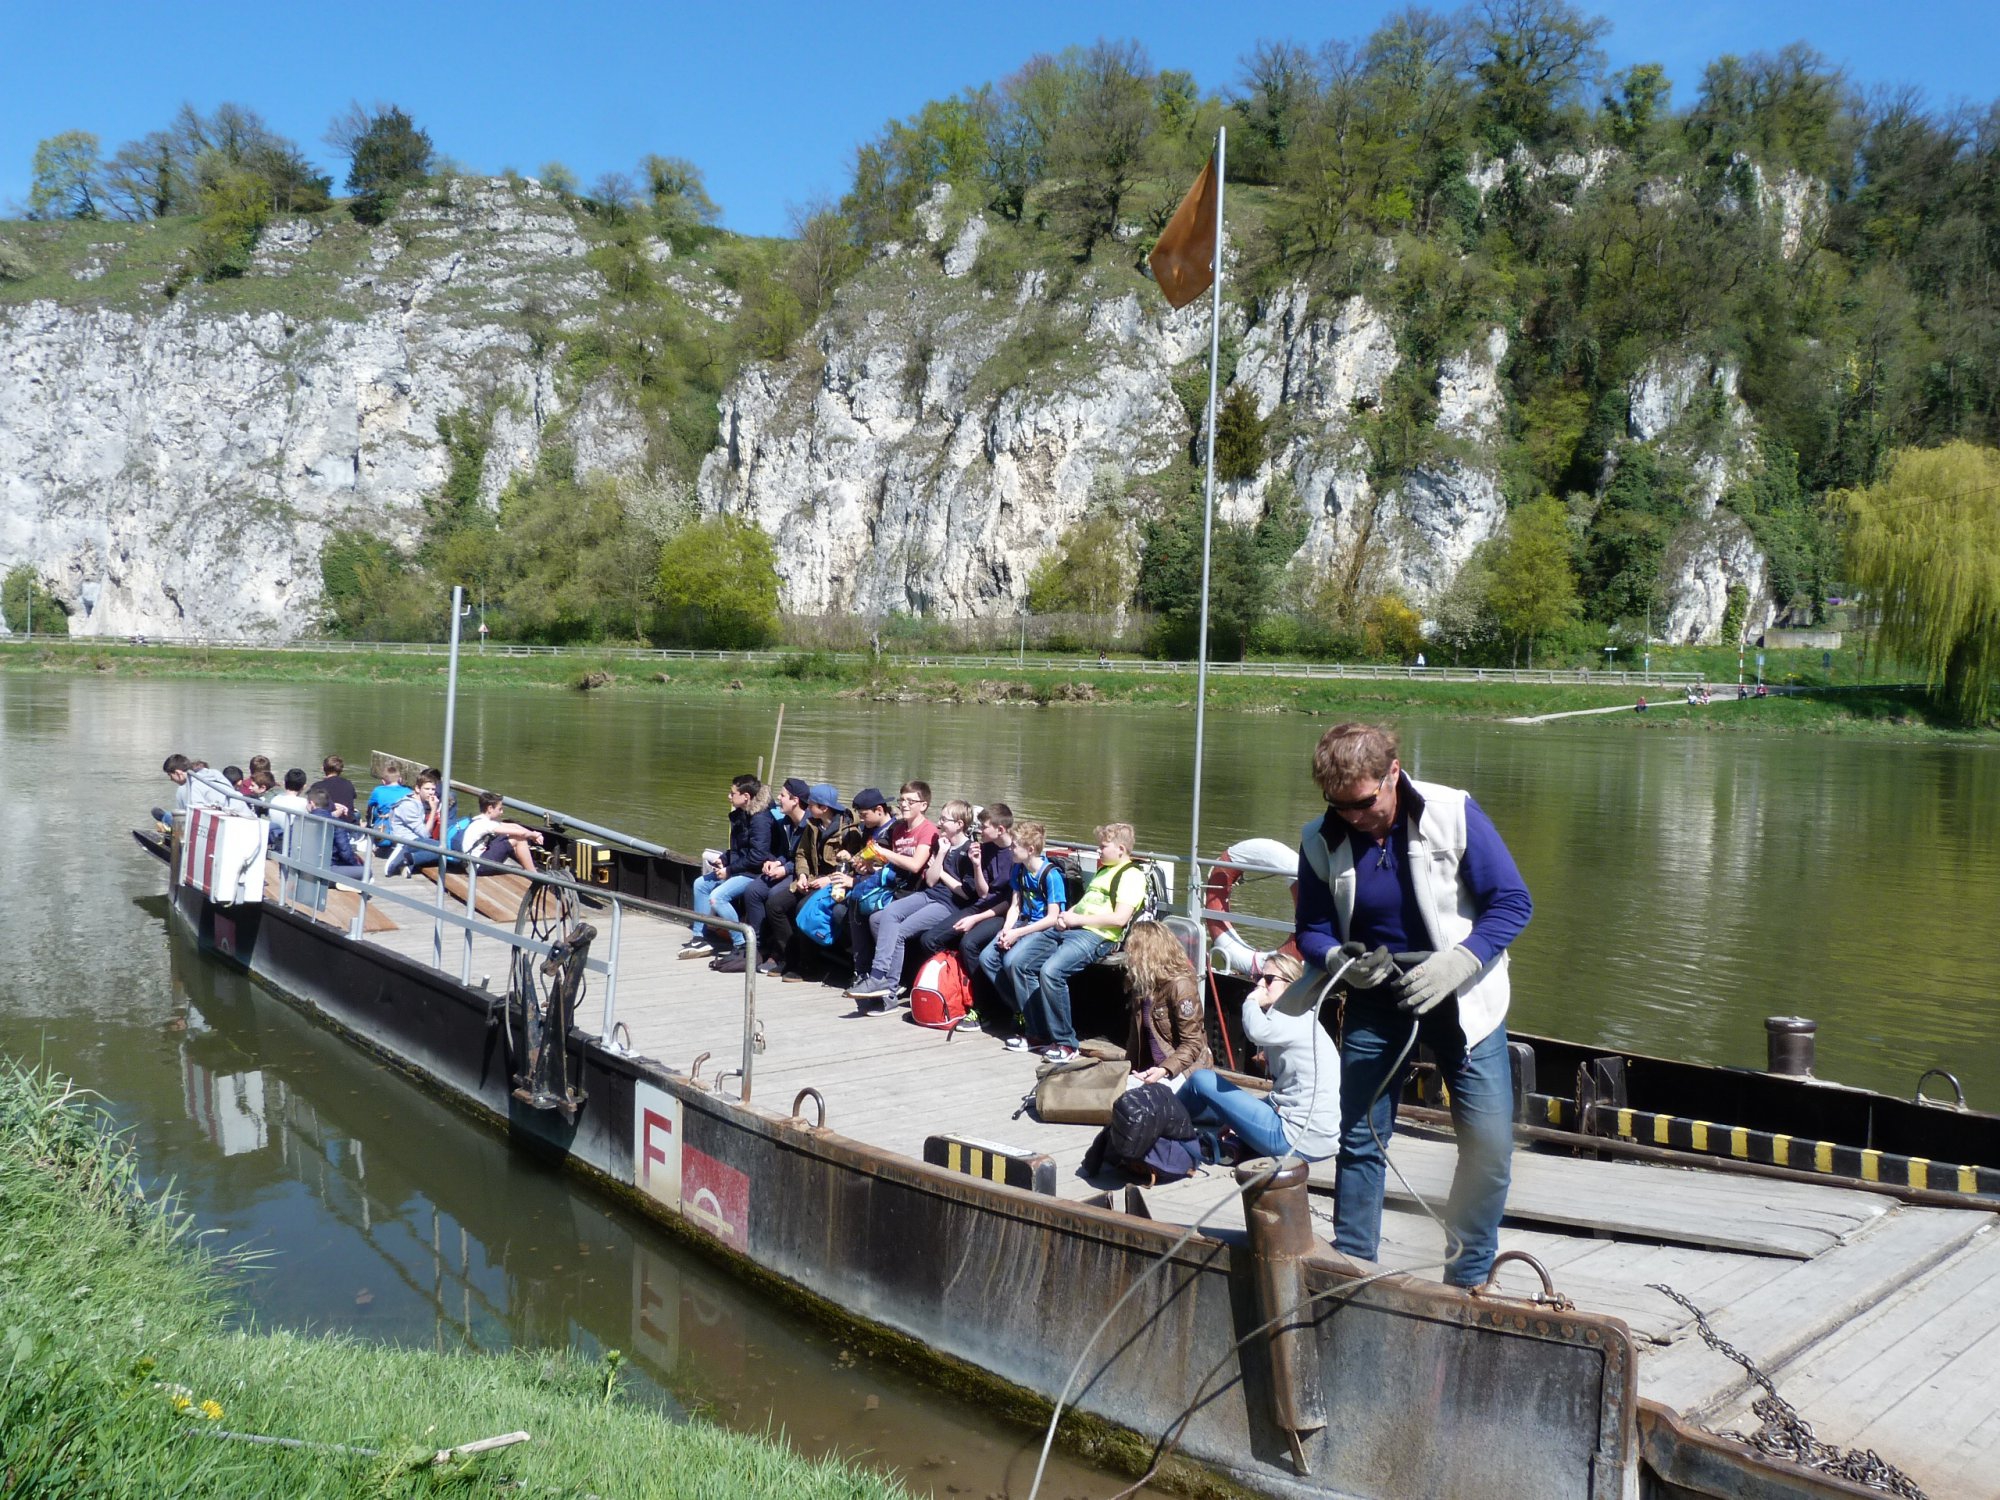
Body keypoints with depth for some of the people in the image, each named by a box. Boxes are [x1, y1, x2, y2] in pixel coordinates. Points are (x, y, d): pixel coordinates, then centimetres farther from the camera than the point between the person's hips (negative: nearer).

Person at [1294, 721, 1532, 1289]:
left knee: (1489, 1145, -3)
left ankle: (1468, 1281, 17)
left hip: (1463, 1001, -2)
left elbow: (1512, 901, -14)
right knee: (1359, 1140, 7)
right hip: (1374, 1003, 2)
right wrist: (1339, 958, -24)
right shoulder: (1321, 840, -9)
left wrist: (1455, 964, -27)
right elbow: (1311, 930, -1)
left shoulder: (1453, 814, -17)